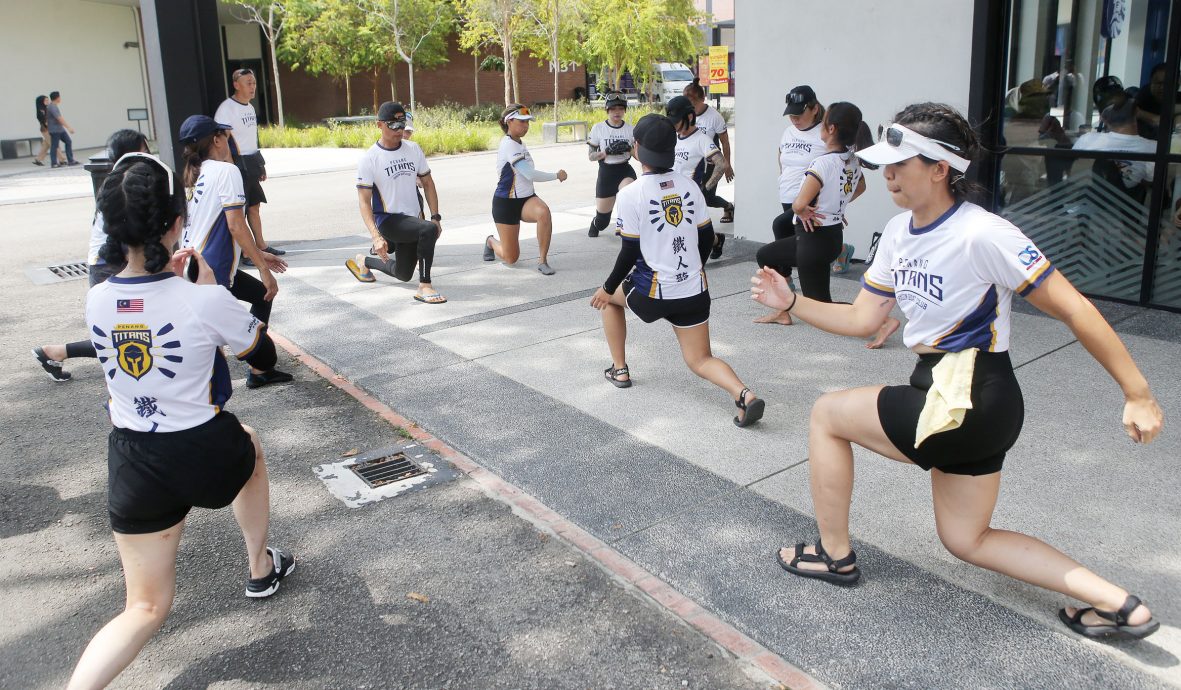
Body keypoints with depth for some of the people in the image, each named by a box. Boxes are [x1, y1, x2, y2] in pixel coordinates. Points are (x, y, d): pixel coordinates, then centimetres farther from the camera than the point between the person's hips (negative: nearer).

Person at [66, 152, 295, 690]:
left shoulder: (96, 301, -6)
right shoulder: (205, 302, -19)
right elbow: (265, 357, -2)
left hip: (132, 465, 3)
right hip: (206, 456, -3)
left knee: (146, 609, 16)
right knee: (247, 445, 37)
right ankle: (260, 568, 48)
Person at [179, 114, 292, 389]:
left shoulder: (194, 175, 13)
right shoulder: (226, 171, -12)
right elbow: (235, 225, -19)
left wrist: (258, 254, 20)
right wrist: (263, 269, -15)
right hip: (211, 271, -9)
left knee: (261, 294, 24)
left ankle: (258, 370, 29)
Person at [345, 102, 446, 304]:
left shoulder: (413, 149, 2)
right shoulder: (369, 159, -13)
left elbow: (427, 183, 11)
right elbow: (364, 200, -15)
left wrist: (436, 217, 1)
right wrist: (376, 236, -27)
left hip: (411, 220, 6)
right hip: (387, 219, -6)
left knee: (403, 274, 17)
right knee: (429, 230, -33)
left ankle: (363, 261, 43)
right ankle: (424, 287, -25)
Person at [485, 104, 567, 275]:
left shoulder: (519, 143, 10)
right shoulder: (508, 145, -19)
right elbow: (530, 174, -26)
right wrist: (557, 175, -16)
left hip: (526, 199, 7)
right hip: (506, 203, -7)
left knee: (544, 212, -32)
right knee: (511, 258, 1)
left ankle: (542, 260, -21)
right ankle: (491, 241, 37)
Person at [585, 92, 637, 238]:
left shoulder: (630, 129, 1)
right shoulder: (598, 128, -4)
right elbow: (591, 156, -2)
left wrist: (628, 149, -18)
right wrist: (607, 152, -20)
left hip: (625, 171, 0)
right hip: (606, 173, 0)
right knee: (602, 220, 10)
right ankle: (596, 224, 49)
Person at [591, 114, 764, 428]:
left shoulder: (630, 194, -12)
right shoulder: (689, 186, 3)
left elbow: (630, 252, -11)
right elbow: (707, 237, 8)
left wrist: (607, 289, 3)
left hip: (653, 292, -4)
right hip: (694, 290, 4)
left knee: (608, 297, 28)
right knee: (700, 360, 13)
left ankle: (619, 370, 30)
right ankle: (744, 394, -15)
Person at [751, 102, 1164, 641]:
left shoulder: (981, 234, -21)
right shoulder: (899, 233, 4)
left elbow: (1074, 309, -17)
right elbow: (863, 319, 10)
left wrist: (1138, 395, -14)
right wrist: (791, 302, 1)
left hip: (970, 402, -9)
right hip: (944, 392, 9)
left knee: (826, 414, 2)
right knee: (966, 540, 17)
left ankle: (834, 555, 18)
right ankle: (1118, 604, 19)